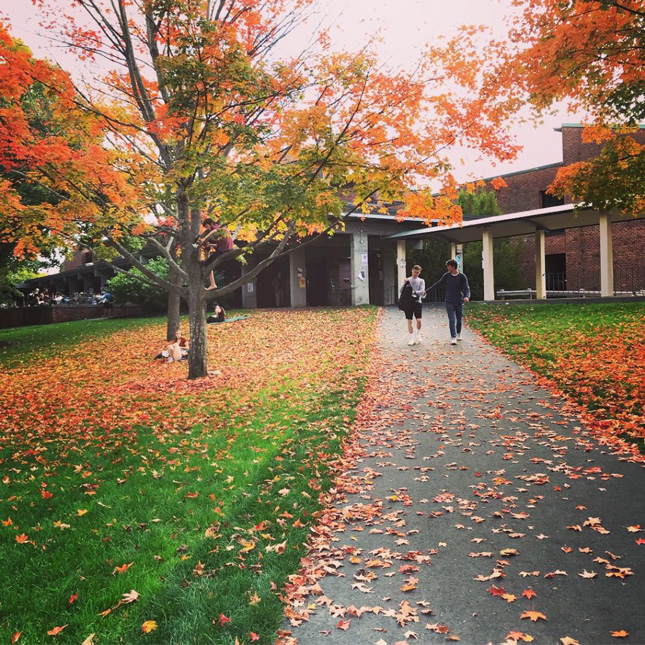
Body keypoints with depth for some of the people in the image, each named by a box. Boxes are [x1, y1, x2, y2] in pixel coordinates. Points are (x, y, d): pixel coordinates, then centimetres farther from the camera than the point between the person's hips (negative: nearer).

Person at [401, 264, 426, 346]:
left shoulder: (421, 281, 9)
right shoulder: (407, 280, 12)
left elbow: (422, 292, -5)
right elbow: (401, 291, 4)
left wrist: (414, 292, -21)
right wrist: (404, 284, -13)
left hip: (417, 302, 0)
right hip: (408, 302, 1)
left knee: (419, 320, -8)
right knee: (409, 321, -1)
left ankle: (418, 336, 13)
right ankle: (411, 338, 6)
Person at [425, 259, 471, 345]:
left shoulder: (462, 276, -6)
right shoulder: (446, 276, 2)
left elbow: (466, 288, -12)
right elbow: (438, 284, 8)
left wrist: (467, 296, -32)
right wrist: (427, 291, 8)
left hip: (459, 302, -1)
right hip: (449, 302, 1)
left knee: (459, 320, 10)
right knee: (452, 320, -8)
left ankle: (458, 334, 34)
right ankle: (453, 338, -8)